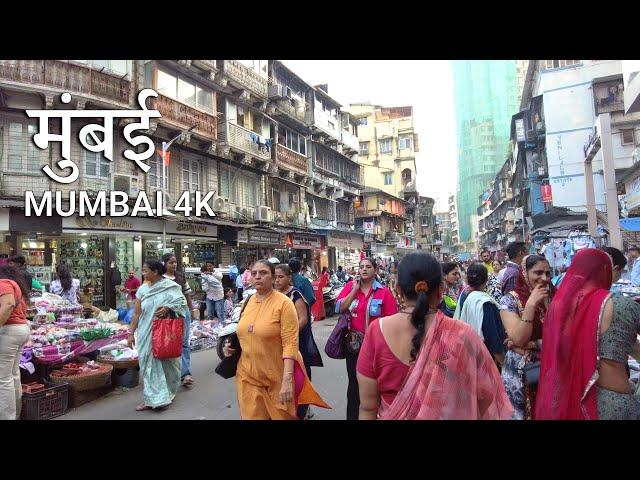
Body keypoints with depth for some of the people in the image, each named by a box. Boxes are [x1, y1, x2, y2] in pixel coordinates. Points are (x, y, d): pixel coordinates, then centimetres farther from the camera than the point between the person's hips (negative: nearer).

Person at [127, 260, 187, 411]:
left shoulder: (171, 286, -6)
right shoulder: (143, 289, 5)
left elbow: (182, 302, -5)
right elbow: (136, 313, 7)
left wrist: (168, 307, -21)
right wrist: (131, 333, 4)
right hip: (147, 334, 3)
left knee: (166, 362, 6)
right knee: (149, 363, 5)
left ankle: (167, 392, 21)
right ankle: (151, 398, 15)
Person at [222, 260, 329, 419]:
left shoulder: (284, 303, -14)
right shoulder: (249, 301, 5)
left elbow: (290, 343, -19)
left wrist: (287, 380, -24)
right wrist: (231, 345, 3)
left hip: (277, 379, -4)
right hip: (248, 376, 5)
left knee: (282, 416, 13)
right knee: (252, 416, 8)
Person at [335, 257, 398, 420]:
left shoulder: (384, 292, -8)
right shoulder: (350, 286, -1)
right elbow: (339, 308, -10)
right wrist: (355, 289, -15)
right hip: (353, 343, 2)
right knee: (354, 381, 14)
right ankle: (352, 415, 31)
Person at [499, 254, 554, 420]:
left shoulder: (554, 297, 1)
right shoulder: (510, 300, -11)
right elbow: (518, 339, -21)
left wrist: (531, 342, -16)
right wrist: (531, 304, -24)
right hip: (522, 371, -4)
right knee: (522, 412, 10)